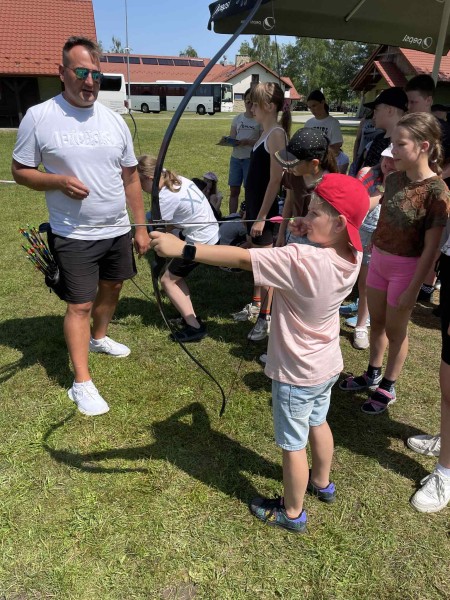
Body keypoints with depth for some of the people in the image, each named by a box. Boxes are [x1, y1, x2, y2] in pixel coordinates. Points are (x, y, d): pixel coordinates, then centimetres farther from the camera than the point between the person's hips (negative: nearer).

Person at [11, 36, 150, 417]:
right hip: (74, 236, -5)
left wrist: (141, 227, 6)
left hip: (118, 230, 5)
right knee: (80, 306, -3)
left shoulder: (114, 121, 4)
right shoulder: (39, 117, -8)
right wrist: (58, 180, -22)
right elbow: (20, 171, -2)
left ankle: (99, 337, 46)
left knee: (112, 287, 19)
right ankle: (82, 383, 9)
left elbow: (131, 178, 8)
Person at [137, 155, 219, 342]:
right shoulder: (176, 179, 2)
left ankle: (195, 327, 1)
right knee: (175, 273, 18)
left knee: (168, 279, 0)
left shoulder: (166, 197, -23)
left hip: (201, 241, -9)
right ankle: (189, 316, 24)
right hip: (208, 232, 9)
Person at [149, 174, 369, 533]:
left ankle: (292, 512, 36)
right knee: (318, 424, 30)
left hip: (297, 373, -8)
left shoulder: (300, 261, -34)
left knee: (293, 444, 13)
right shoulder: (352, 257, -11)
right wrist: (307, 234, -6)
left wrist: (182, 248, -38)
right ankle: (321, 483, 54)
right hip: (328, 365, 8)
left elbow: (241, 258, -39)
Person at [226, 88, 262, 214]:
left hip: (251, 159, -4)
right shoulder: (238, 118, 10)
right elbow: (232, 137, 9)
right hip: (235, 158, 4)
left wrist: (248, 142, -20)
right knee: (234, 191, 6)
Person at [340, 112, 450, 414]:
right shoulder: (393, 179, -1)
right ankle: (373, 374, 39)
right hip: (378, 258, 6)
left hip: (406, 267, -6)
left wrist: (413, 289, -16)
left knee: (395, 329, 9)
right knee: (376, 322, 19)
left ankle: (388, 388, 29)